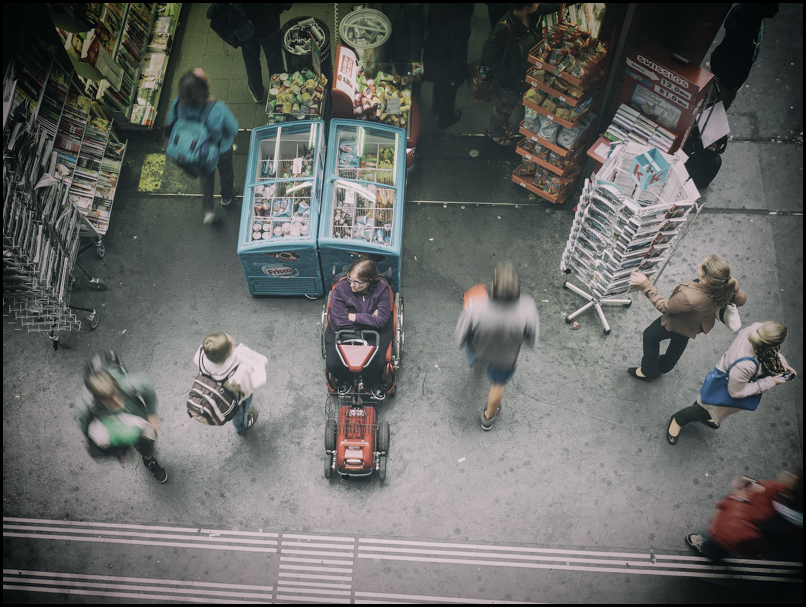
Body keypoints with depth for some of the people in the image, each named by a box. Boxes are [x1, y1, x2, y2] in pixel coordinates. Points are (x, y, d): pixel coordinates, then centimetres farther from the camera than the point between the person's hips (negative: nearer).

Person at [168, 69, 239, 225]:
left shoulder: (178, 105, -31)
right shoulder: (218, 111, -42)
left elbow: (171, 122, -10)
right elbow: (233, 129, -25)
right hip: (221, 149, -2)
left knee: (206, 176, 33)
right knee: (225, 171, 32)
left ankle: (208, 209, 42)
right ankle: (227, 196, 61)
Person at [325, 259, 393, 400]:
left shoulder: (382, 290, -18)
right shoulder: (340, 289, -20)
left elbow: (381, 321, -21)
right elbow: (341, 322, -20)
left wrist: (354, 317, -21)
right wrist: (369, 318, -16)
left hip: (374, 331, 0)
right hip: (343, 331, 0)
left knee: (378, 362, -24)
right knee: (332, 363, -20)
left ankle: (374, 383, 16)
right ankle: (345, 379, 20)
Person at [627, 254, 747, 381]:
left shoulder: (689, 298, -49)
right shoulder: (730, 285, -34)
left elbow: (664, 307, -29)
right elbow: (741, 299, -10)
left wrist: (645, 285, -25)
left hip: (678, 325, -6)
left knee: (650, 335, 24)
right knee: (679, 342, 36)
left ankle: (648, 372, 47)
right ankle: (663, 367, 64)